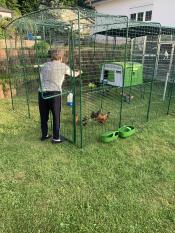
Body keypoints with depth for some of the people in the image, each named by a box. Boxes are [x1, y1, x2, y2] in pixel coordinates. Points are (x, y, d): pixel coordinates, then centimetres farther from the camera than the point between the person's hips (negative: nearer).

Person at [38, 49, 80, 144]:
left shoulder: (44, 66, 15)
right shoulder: (63, 66, 4)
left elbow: (41, 80, 13)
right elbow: (73, 74, 19)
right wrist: (79, 72, 39)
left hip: (42, 93, 5)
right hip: (54, 94, -4)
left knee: (43, 116, 16)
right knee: (56, 117, 8)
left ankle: (44, 135, 32)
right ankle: (56, 138, 16)